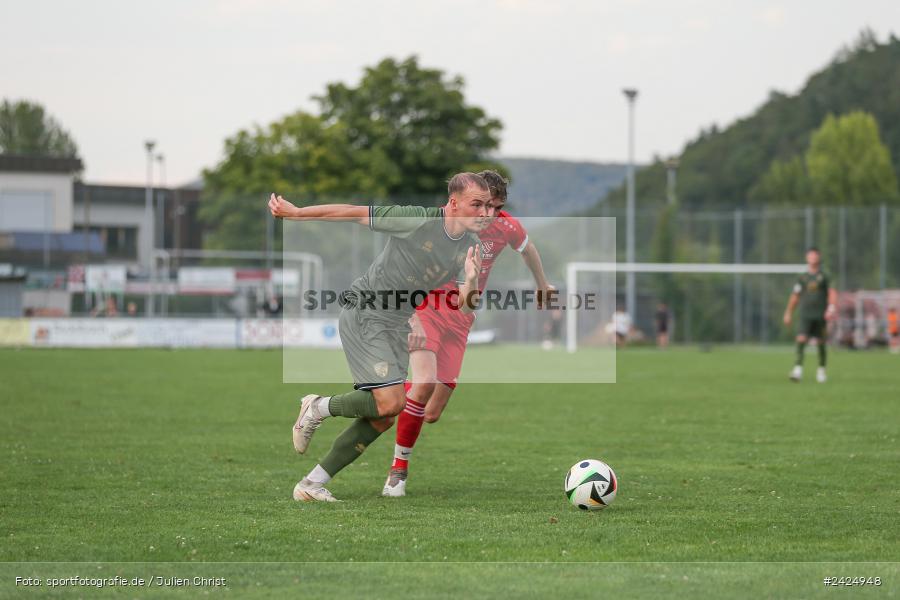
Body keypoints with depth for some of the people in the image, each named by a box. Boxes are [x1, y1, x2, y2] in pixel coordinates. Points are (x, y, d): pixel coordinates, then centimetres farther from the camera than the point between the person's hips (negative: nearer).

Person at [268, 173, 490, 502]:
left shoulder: (472, 247, 0)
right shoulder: (418, 219, -19)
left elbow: (463, 303, 2)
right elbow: (354, 213, -12)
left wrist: (470, 285, -22)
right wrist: (295, 212, -9)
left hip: (397, 326, 8)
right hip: (363, 314, -8)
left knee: (383, 418, 4)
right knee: (390, 401, -21)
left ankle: (312, 485, 13)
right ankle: (318, 408, 5)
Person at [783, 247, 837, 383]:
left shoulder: (824, 277, 6)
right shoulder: (802, 278, 10)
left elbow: (832, 292, 1)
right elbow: (795, 296, 15)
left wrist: (831, 307, -15)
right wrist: (789, 313, 14)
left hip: (820, 315, 0)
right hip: (805, 315, 0)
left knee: (820, 343, 6)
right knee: (801, 340, -16)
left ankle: (821, 370, 20)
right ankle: (798, 368, -21)